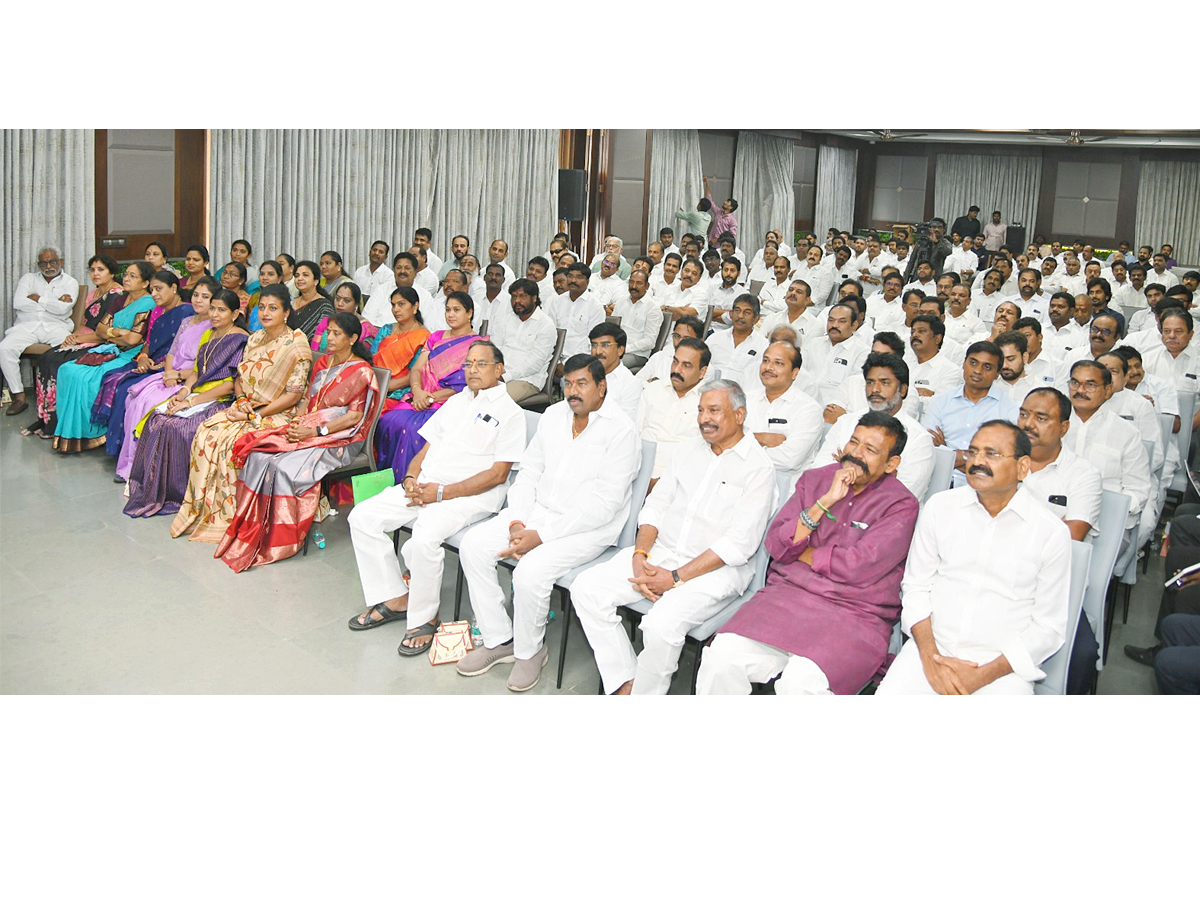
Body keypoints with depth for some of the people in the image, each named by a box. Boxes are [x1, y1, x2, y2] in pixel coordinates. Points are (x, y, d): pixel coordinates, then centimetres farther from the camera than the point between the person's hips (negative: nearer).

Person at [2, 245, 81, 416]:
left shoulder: (70, 283, 11)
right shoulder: (29, 278, 18)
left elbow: (63, 309, -7)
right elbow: (18, 303, 0)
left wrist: (39, 299, 0)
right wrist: (53, 303, -1)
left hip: (55, 326, -2)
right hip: (27, 325, 2)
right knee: (5, 348, -26)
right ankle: (19, 396, -18)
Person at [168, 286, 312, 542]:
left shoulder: (296, 344, -10)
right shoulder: (255, 339, 13)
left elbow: (294, 394, -14)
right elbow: (239, 377, 19)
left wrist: (254, 415, -15)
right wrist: (241, 401, -4)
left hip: (279, 414, -7)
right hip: (248, 407, 7)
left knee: (233, 441, -29)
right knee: (207, 433, -17)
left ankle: (230, 516, -14)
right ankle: (204, 508, -9)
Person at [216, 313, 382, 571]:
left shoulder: (362, 372, -5)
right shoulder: (322, 363, 18)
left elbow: (355, 417, -12)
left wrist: (314, 431, -18)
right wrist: (296, 423, -1)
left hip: (340, 438, -7)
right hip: (306, 429, 7)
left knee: (285, 466, -31)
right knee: (258, 456, -19)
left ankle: (283, 540, -18)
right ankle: (253, 530, -16)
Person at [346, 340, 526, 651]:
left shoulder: (509, 413, -2)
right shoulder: (455, 402, 22)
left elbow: (498, 474, -11)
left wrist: (442, 492, -17)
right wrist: (412, 478, -2)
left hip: (470, 495, -8)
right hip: (424, 485, 8)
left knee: (423, 538, -33)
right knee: (362, 517, -8)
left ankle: (424, 618, -11)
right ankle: (395, 600, 1)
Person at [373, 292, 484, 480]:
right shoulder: (435, 337, 22)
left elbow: (467, 386, -6)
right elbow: (416, 369, 13)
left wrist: (432, 396, -14)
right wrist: (417, 390, -11)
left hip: (450, 403, -5)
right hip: (421, 397, 5)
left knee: (413, 428, -33)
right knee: (387, 421, -24)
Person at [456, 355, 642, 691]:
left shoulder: (622, 432, -14)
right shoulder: (553, 415, 9)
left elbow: (604, 504, -20)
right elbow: (529, 472, 11)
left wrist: (541, 536, -21)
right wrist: (517, 523, -7)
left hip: (588, 526, -7)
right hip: (536, 510, 7)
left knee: (530, 572, -29)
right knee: (473, 545, -10)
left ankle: (530, 650, 0)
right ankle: (499, 639, 3)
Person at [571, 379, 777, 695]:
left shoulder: (758, 467, -8)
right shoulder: (690, 449, 13)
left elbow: (739, 544, -15)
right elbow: (655, 506, 13)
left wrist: (676, 578, -18)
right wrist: (640, 555, -6)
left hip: (714, 569, -7)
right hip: (661, 552, 7)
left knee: (661, 625, -33)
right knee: (587, 589, -12)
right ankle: (625, 685, -6)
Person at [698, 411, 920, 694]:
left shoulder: (901, 505, -1)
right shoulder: (815, 479, 13)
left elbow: (858, 567, -13)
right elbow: (776, 545, 2)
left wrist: (801, 553, 1)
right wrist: (825, 501, -8)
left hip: (854, 614, -4)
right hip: (787, 596, 4)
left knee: (800, 682, -33)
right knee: (721, 655, -21)